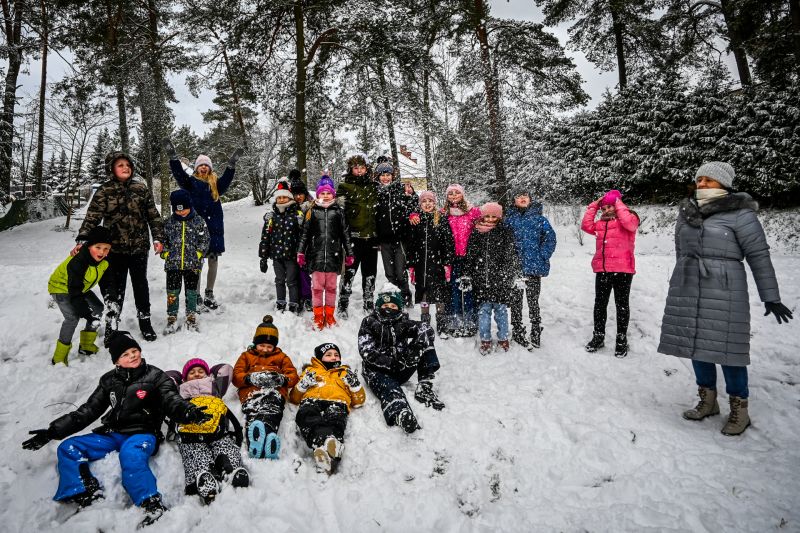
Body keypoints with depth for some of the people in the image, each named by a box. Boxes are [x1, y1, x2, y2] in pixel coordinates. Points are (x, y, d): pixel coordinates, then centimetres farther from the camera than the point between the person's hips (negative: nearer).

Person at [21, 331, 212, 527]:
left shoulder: (156, 377, -1)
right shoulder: (109, 380, 13)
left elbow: (172, 402, -13)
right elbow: (88, 411, 18)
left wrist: (189, 412, -37)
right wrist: (53, 431, 10)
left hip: (142, 433, -6)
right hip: (113, 434, 6)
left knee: (131, 454, -38)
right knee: (68, 448, -8)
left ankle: (152, 504, -34)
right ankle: (88, 497, -22)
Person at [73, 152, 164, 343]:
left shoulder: (141, 188, 3)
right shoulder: (104, 191, -2)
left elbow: (153, 215, 6)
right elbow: (92, 217, -9)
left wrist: (158, 238, 0)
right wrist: (82, 239, -21)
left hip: (139, 246, 1)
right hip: (115, 248, -1)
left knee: (141, 284, 11)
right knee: (115, 287, 3)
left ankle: (145, 322, 25)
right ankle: (112, 326, 16)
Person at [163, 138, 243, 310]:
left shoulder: (216, 183, 11)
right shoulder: (191, 182, 8)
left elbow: (227, 179, -8)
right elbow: (178, 173, -7)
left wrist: (232, 164, -24)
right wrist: (173, 156, -21)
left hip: (214, 227, 2)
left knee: (213, 261, 8)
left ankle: (209, 294, 20)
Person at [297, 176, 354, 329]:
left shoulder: (338, 212, 8)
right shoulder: (312, 211, 7)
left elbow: (345, 234, 11)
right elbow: (305, 233, 9)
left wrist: (349, 254, 9)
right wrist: (301, 253, 4)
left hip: (333, 255, 1)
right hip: (316, 255, -1)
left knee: (331, 286, 6)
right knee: (317, 286, -1)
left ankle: (329, 315, 17)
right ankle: (318, 316, 9)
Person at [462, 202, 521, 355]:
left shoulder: (506, 232, 3)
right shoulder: (475, 233, 7)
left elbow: (512, 256, 2)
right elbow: (468, 256, 11)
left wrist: (516, 276, -2)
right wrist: (466, 275, 7)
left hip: (501, 279, -1)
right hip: (481, 279, 2)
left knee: (501, 309, 6)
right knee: (483, 310, 5)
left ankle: (503, 338, 21)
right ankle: (485, 340, 17)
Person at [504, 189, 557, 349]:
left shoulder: (540, 218, 6)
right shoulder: (509, 219, 8)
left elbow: (550, 238, 1)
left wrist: (542, 257, -7)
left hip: (534, 267, -1)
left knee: (533, 301, 4)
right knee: (516, 300, 7)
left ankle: (536, 333, 16)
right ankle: (517, 332, 18)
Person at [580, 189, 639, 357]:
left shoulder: (629, 218, 1)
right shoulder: (601, 223, 17)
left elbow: (629, 223, -21)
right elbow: (586, 225, 5)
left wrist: (618, 204, -12)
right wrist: (594, 206, 6)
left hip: (622, 269, -6)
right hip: (602, 269, 6)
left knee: (621, 304, 4)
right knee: (600, 304, 10)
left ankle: (622, 339, 14)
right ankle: (598, 337, 22)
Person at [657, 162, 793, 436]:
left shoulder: (739, 213, -6)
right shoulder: (688, 212, 11)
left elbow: (759, 256, -6)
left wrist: (771, 297, -8)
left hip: (723, 291, -5)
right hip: (687, 291, 6)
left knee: (725, 346, -2)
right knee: (695, 344, 9)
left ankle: (739, 410, 14)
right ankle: (707, 401, 24)